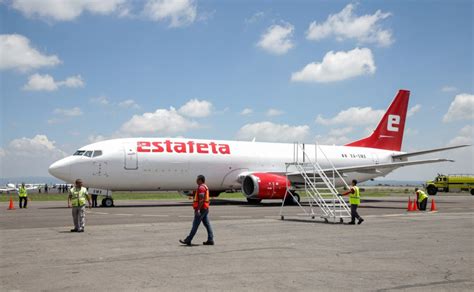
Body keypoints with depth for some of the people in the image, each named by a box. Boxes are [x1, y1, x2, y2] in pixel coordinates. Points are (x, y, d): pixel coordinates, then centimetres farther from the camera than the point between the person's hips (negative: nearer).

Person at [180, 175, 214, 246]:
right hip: (205, 208, 10)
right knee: (207, 224, 5)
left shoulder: (201, 187, -14)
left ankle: (188, 240, 1)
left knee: (195, 225, -4)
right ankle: (210, 240, 3)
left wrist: (198, 209, -25)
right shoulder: (205, 187, 19)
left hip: (201, 209, -10)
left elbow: (201, 199, -22)